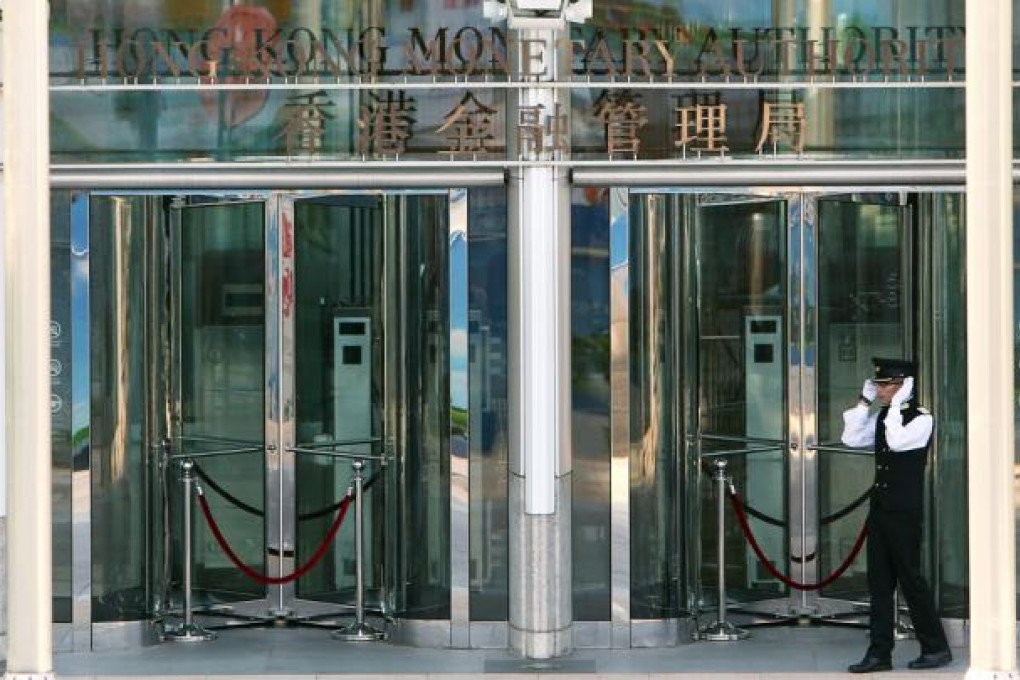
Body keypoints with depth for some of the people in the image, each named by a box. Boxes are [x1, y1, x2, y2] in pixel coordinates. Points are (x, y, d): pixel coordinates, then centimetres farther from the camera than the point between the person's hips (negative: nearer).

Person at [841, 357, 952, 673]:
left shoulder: (921, 418, -10)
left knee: (910, 579, -2)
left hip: (905, 513, -8)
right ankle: (880, 653, 11)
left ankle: (936, 648, 10)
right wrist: (864, 401, 5)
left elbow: (897, 442, -26)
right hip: (880, 510, 8)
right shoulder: (883, 416, 12)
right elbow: (851, 438, 9)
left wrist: (896, 405, -20)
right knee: (879, 582, 7)